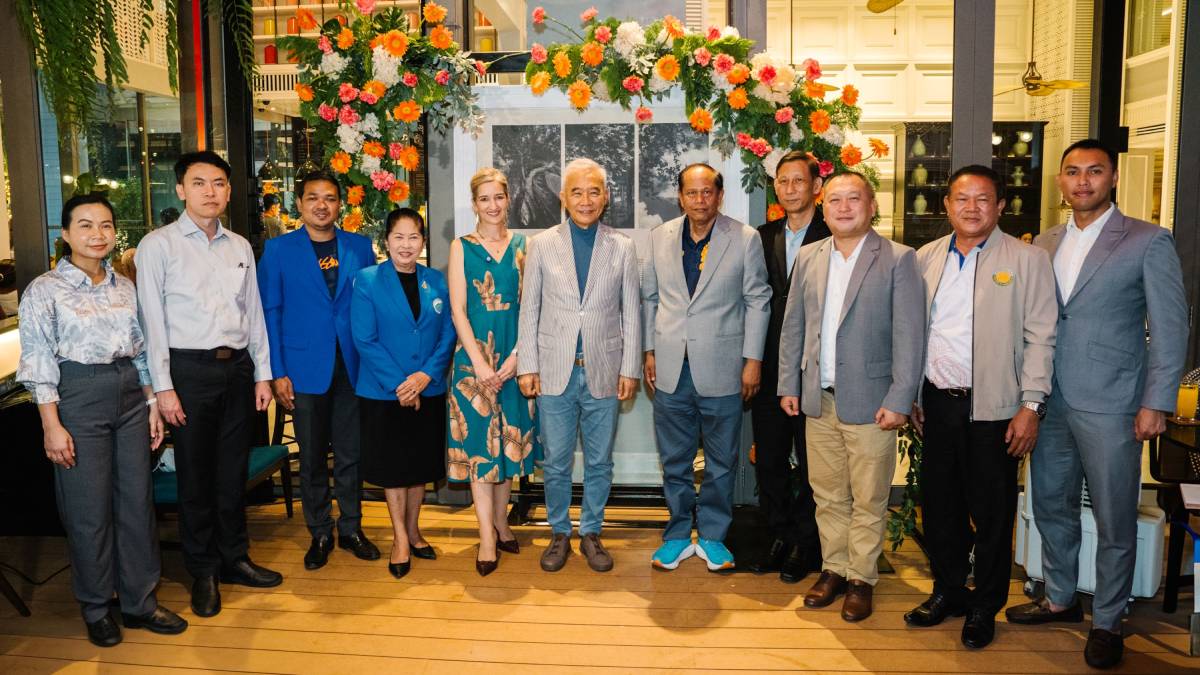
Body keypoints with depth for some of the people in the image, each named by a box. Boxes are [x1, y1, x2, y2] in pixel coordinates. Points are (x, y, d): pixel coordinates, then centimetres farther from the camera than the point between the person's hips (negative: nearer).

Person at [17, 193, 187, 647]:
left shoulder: (124, 287, 10)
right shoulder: (44, 291, -5)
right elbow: (38, 363, -8)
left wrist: (152, 403, 10)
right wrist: (52, 426, -12)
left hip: (130, 396, 5)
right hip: (79, 398, -5)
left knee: (138, 501, 8)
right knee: (89, 509, 3)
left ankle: (140, 601, 21)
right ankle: (96, 609, 21)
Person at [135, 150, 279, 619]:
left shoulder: (240, 247, 10)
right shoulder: (158, 246, -4)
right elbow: (153, 320, -7)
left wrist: (262, 374, 9)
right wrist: (163, 386, -11)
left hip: (237, 367, 4)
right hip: (190, 369, -4)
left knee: (233, 470, 13)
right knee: (196, 474, 5)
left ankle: (234, 559, 28)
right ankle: (203, 572, 20)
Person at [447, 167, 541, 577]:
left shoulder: (522, 246, 6)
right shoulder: (461, 247, 2)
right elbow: (458, 310, -3)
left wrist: (515, 357, -10)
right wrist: (479, 362, -13)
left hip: (515, 357, 2)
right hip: (474, 354, -2)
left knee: (509, 436, 10)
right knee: (478, 440, -1)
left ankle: (500, 520, 24)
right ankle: (487, 536, 4)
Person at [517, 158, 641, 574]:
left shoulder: (622, 248, 4)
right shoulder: (542, 245, 3)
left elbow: (631, 313, 5)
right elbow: (529, 310, 4)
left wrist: (630, 370, 0)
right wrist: (527, 367, -2)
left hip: (603, 372, 1)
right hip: (555, 372, 0)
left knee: (599, 461, 10)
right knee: (556, 462, 8)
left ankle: (591, 532, 26)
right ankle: (559, 533, 25)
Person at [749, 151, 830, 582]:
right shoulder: (763, 237, 10)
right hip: (770, 367, 5)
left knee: (810, 462, 6)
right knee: (769, 458, 11)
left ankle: (806, 545, 20)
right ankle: (780, 537, 25)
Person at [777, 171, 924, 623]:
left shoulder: (898, 260, -5)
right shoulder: (808, 258, 9)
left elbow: (909, 335, -9)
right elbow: (792, 326, 12)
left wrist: (899, 400, -13)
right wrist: (788, 385, 8)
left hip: (869, 402, -4)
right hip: (818, 400, 4)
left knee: (868, 500, 5)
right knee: (827, 496, 13)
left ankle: (862, 578, 21)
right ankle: (833, 569, 28)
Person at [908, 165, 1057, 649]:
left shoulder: (1027, 260, -4)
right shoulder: (926, 258, 7)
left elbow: (1040, 338, -7)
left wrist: (1031, 406, -12)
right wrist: (911, 395, 10)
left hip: (994, 408, -4)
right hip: (937, 404, 4)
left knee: (991, 512, 7)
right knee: (939, 504, 14)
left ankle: (985, 607, 24)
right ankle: (948, 591, 32)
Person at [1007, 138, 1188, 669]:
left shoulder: (1148, 242, -4)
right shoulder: (1044, 243, 10)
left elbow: (1169, 329, -6)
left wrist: (1156, 403, -11)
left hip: (1109, 406, -5)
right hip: (1049, 401, 5)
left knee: (1114, 521, 7)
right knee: (1051, 506, 16)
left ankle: (1107, 621, 23)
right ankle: (1060, 599, 34)